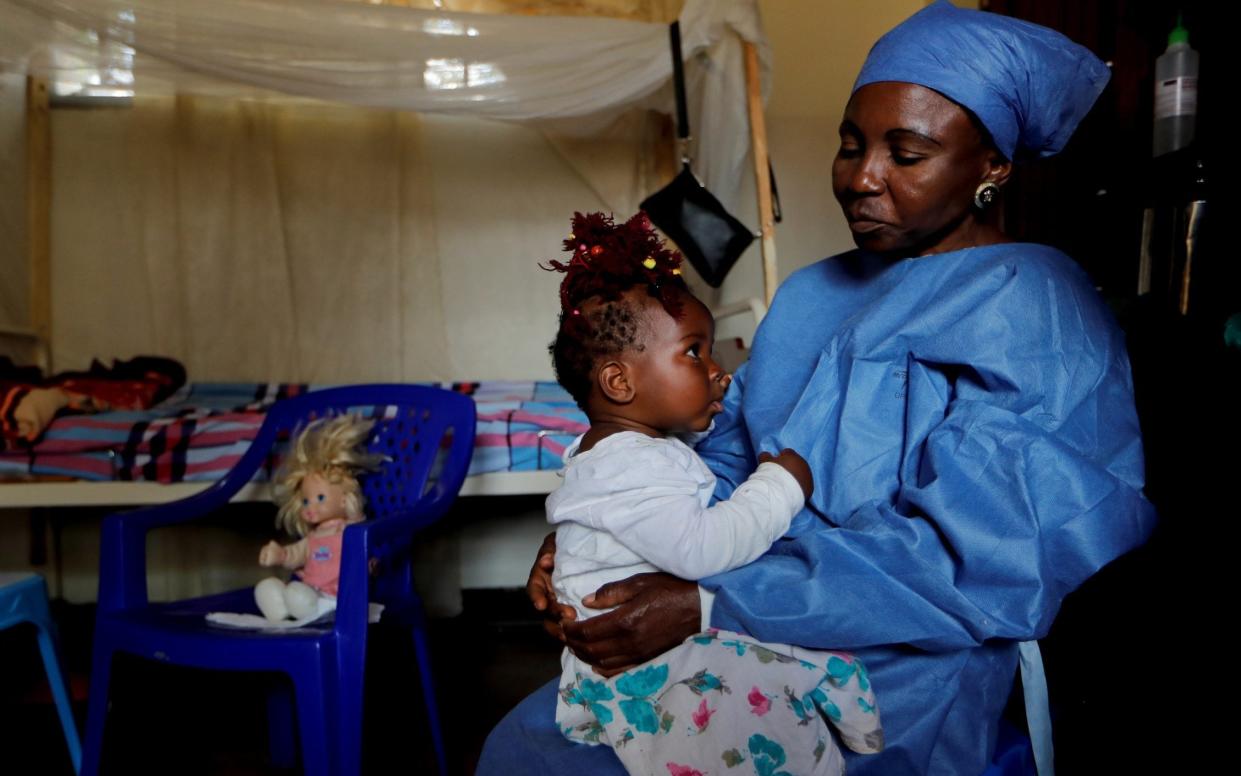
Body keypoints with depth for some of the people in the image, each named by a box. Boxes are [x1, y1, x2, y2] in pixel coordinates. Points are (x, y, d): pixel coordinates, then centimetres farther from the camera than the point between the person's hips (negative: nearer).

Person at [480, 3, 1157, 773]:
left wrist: (704, 606, -26)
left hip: (890, 681, -7)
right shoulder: (816, 295, 12)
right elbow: (729, 458, 11)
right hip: (756, 640, 7)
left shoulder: (1027, 313, -14)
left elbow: (972, 564, -22)